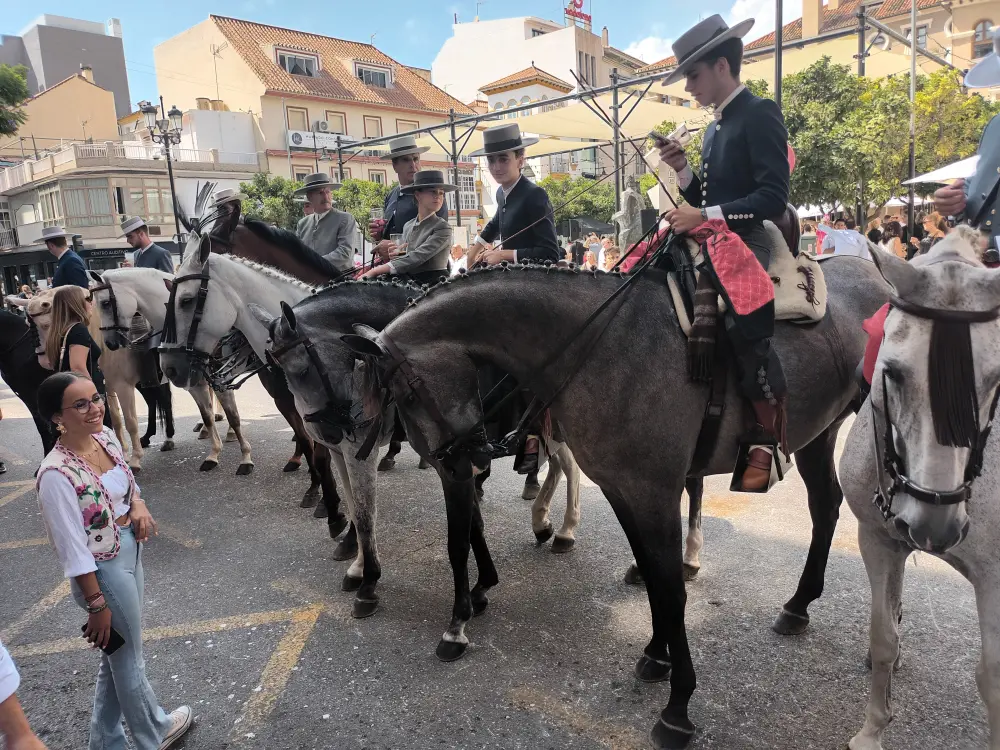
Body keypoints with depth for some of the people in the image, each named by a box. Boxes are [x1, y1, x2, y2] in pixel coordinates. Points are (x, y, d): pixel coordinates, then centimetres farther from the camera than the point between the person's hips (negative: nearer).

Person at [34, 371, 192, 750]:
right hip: (103, 571, -7)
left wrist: (139, 505, -9)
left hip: (130, 554, 8)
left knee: (118, 654, 23)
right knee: (129, 658, 15)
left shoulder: (105, 436, -5)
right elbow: (72, 549, -22)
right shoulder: (56, 475, -27)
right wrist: (97, 604, -16)